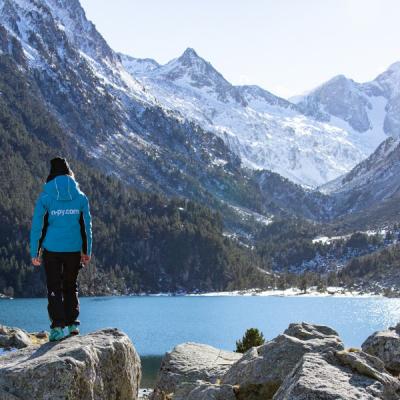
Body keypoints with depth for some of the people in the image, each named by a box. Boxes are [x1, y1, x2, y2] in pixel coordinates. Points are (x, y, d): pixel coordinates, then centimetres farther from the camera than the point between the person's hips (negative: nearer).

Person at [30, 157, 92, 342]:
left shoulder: (45, 198, -6)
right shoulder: (81, 197, 0)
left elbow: (37, 227, -5)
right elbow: (86, 226, 5)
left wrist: (34, 253, 2)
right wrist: (87, 251, 13)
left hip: (52, 249, -2)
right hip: (74, 250, 2)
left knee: (54, 287, 5)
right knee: (70, 286, 18)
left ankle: (57, 325, -6)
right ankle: (72, 323, 20)